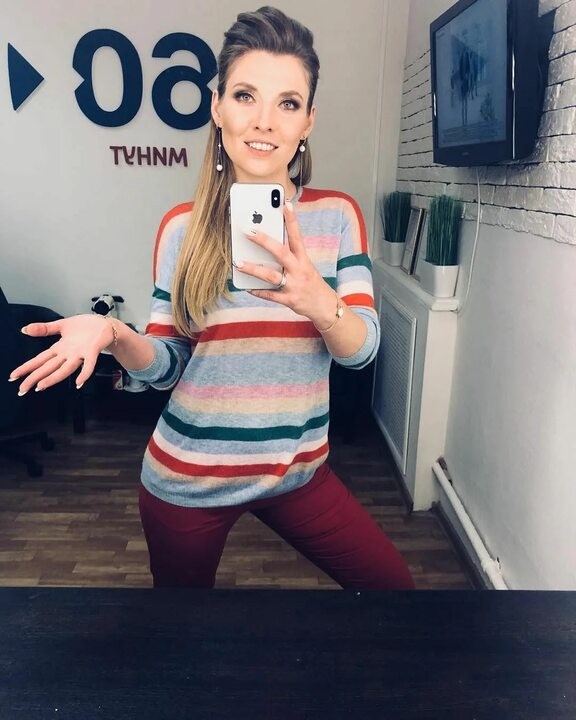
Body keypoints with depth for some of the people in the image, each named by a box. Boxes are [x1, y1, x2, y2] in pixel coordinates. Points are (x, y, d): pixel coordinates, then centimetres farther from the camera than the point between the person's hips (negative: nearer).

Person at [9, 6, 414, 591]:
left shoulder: (337, 215, -5)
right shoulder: (183, 227, -6)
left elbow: (362, 346, -12)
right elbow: (167, 364, -3)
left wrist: (318, 302, -34)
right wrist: (114, 335, -24)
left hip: (297, 472, 1)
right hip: (187, 480, 0)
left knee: (392, 585, 13)